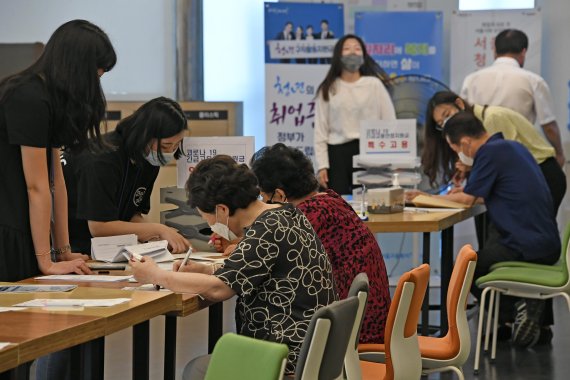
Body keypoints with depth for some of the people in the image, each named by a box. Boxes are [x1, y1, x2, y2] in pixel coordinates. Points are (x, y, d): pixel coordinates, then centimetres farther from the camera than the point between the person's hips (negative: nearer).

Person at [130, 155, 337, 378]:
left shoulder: (268, 230, -19)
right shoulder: (285, 215, 10)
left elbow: (218, 288, -21)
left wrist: (156, 276, -9)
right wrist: (206, 270, 9)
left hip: (293, 358, -10)